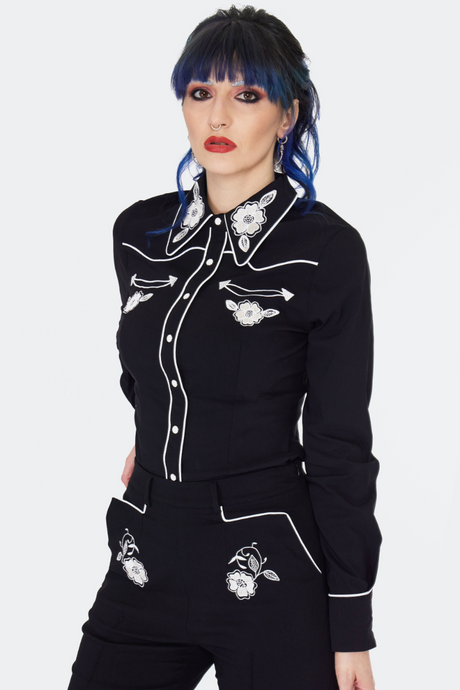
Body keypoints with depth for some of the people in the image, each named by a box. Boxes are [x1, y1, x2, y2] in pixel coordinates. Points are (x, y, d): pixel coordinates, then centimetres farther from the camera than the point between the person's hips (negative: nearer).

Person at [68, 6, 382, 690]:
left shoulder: (325, 249, -10)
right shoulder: (139, 232, 5)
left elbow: (339, 445, -9)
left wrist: (352, 631, -9)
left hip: (271, 570, -5)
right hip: (145, 557, 5)